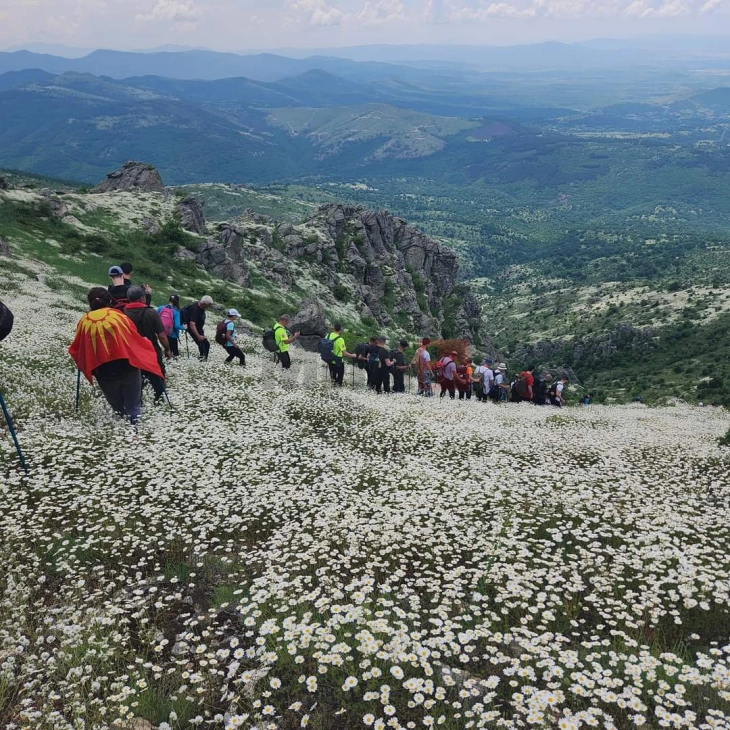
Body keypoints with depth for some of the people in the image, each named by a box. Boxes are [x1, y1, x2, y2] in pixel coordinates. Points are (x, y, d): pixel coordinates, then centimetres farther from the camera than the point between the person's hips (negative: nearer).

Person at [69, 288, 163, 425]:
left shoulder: (84, 322, -1)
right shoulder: (119, 316, -5)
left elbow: (75, 350, 6)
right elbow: (136, 340, -1)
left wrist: (84, 366, 24)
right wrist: (146, 356, 16)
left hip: (104, 373, 1)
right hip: (128, 367, -1)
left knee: (116, 405, 20)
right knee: (133, 406, 7)